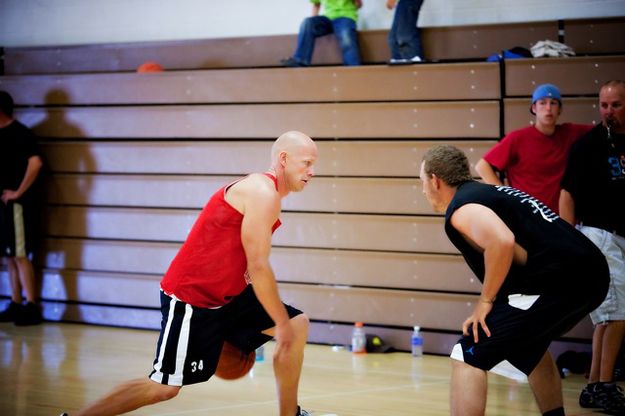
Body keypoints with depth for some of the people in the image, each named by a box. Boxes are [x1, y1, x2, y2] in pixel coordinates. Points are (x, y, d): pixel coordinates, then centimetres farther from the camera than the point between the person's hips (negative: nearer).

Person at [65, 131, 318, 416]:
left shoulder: (262, 191, 13)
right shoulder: (262, 192, -18)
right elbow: (258, 267, -22)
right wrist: (281, 324, -16)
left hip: (225, 295, 10)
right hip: (190, 298, -10)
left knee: (297, 325, 6)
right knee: (164, 387, -6)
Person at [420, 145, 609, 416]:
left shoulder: (461, 209, -5)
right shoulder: (489, 192, 24)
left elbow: (502, 242, -25)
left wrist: (486, 300, -13)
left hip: (556, 282, -10)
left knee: (468, 356, -6)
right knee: (530, 346, 36)